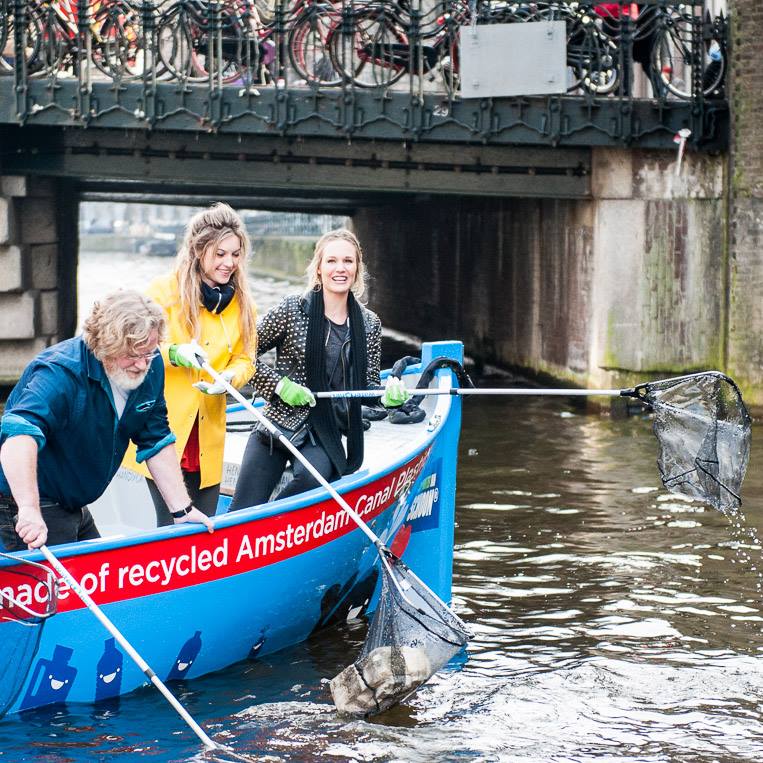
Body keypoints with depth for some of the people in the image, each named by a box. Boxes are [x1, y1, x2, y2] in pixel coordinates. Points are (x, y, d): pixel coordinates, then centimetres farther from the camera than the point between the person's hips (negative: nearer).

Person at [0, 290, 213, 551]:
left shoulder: (150, 366, -4)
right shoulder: (61, 373, -28)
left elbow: (157, 442, 7)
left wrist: (182, 510, 1)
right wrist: (29, 510, -56)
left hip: (76, 508, 8)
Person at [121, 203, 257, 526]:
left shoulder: (242, 303, 9)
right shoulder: (164, 290, -5)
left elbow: (245, 360, 10)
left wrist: (229, 378, -13)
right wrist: (173, 353, -22)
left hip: (208, 433, 5)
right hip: (161, 428, -4)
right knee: (172, 525, -9)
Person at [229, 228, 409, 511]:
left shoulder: (369, 324, 6)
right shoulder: (293, 309, -4)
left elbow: (367, 384, 12)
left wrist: (387, 395, -10)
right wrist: (279, 384, -12)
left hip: (325, 436, 2)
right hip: (278, 422, -2)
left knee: (315, 477, -31)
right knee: (241, 518, -11)